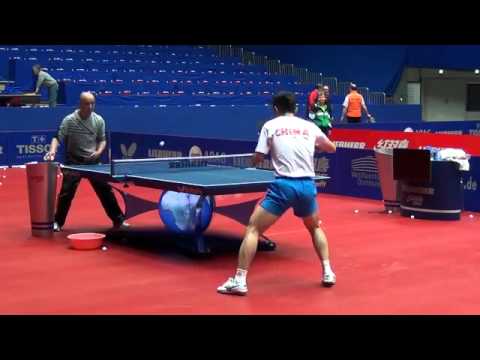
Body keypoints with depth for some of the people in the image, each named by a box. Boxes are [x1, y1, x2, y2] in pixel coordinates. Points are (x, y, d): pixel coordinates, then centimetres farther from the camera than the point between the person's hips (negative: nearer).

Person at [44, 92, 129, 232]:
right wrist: (52, 151, -32)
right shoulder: (69, 120, -12)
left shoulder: (99, 120, -1)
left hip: (93, 161, 3)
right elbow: (58, 138, -14)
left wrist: (99, 152, -11)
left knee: (106, 191, 5)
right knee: (66, 192, -7)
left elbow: (102, 140, 8)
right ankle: (57, 222, 9)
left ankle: (118, 220, 17)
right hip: (74, 161, -3)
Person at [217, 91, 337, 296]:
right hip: (307, 186, 4)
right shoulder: (310, 126, 13)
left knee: (253, 229, 4)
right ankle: (328, 273, 22)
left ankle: (239, 281, -4)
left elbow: (256, 160, 5)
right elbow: (331, 148, 27)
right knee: (315, 228, 30)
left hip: (284, 185, -4)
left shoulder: (271, 125, 6)